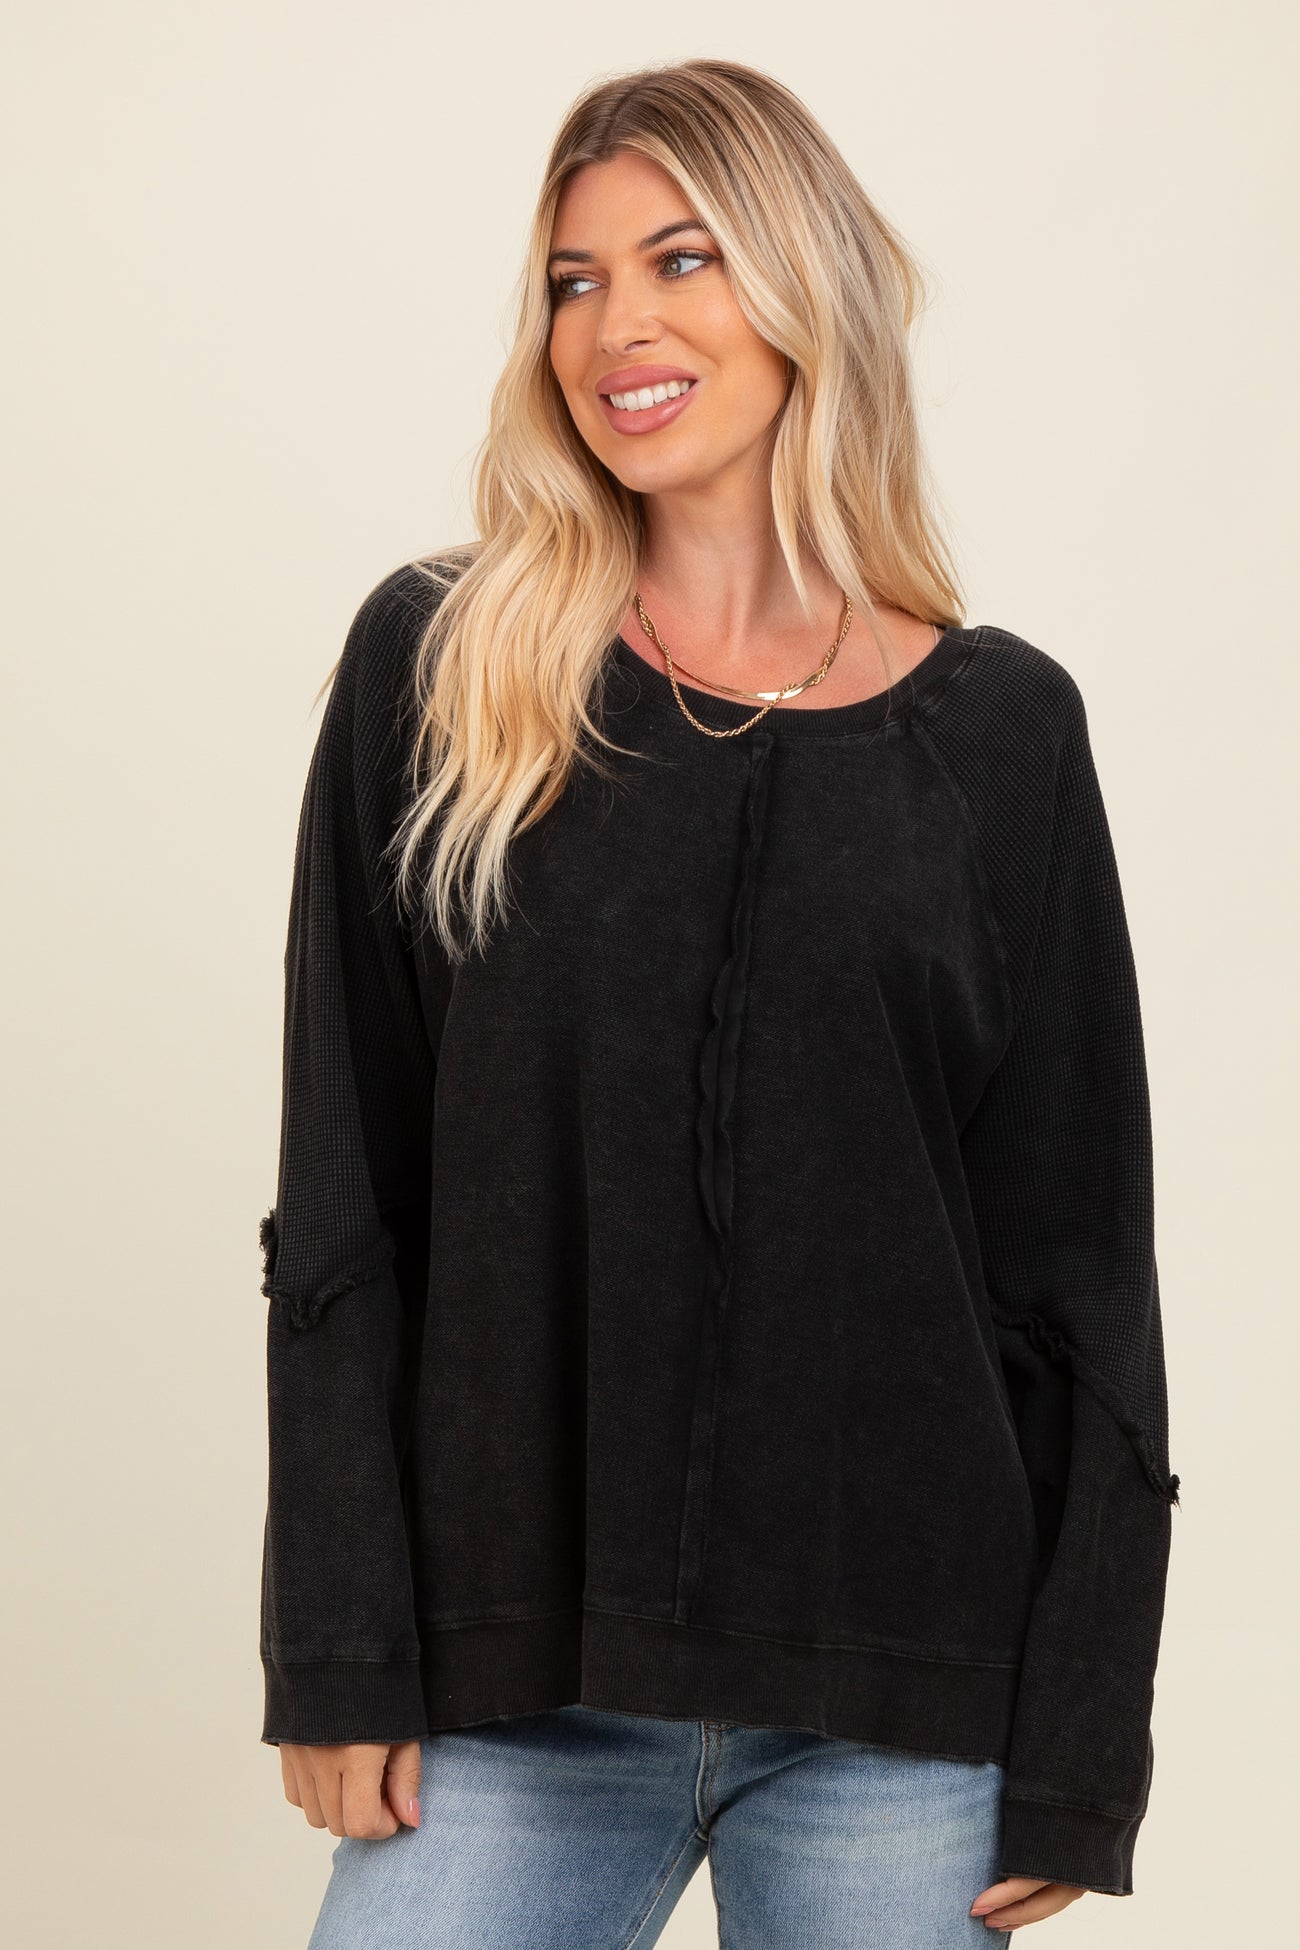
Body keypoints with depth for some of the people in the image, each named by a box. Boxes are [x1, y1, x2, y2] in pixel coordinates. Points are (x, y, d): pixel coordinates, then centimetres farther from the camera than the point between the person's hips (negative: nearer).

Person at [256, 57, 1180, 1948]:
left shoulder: (1002, 724, 2)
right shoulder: (436, 668, 2)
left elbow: (1081, 1261, 3)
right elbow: (345, 1204, 1)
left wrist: (1077, 1754, 1)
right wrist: (339, 1650, -4)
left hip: (904, 1695, 0)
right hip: (514, 1675, 0)